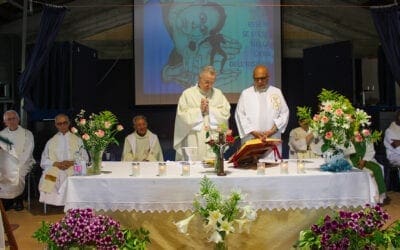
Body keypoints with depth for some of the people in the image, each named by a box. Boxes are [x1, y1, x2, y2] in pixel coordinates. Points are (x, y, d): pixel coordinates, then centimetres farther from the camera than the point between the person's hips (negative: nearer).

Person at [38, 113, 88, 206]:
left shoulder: (77, 140, 18)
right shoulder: (51, 142, 20)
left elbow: (85, 158, 11)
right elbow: (44, 161, 13)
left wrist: (71, 162, -8)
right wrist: (56, 163, -7)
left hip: (73, 168, -1)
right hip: (54, 169, 1)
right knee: (48, 179, -33)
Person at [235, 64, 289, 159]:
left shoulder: (277, 92, 11)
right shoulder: (245, 94, 7)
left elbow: (284, 114, 8)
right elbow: (240, 115, 1)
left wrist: (272, 130, -5)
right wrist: (253, 132, -9)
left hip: (272, 140, 1)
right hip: (251, 140, -1)